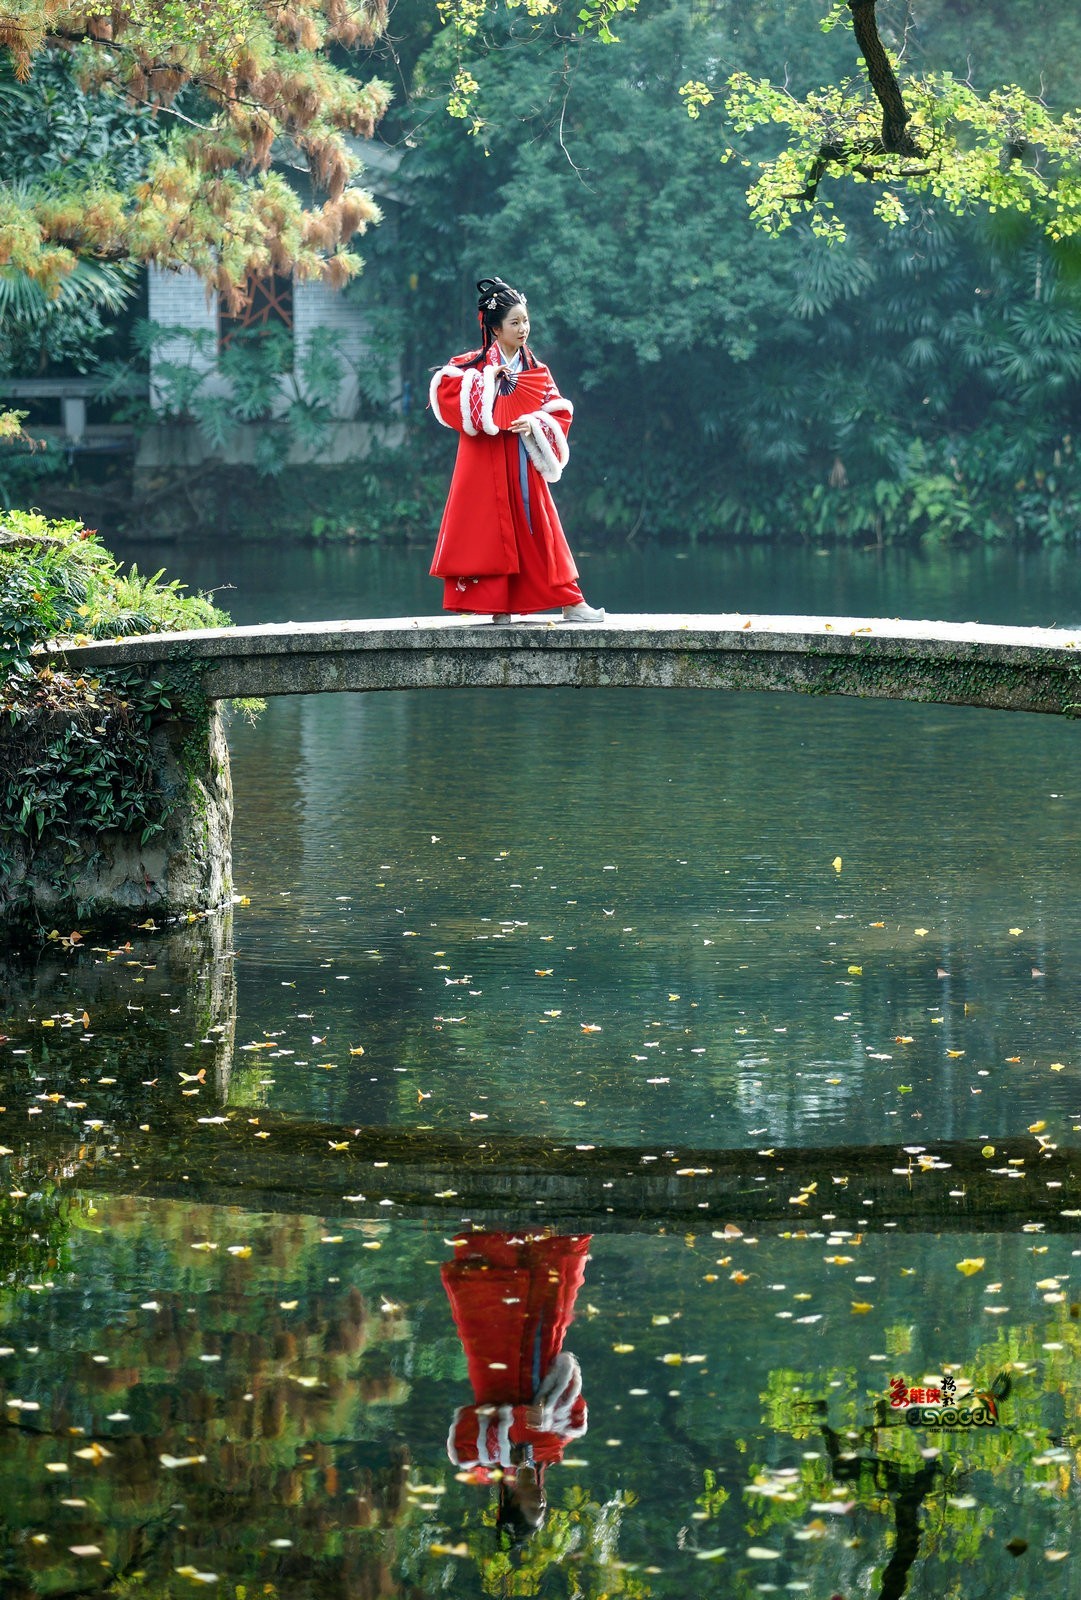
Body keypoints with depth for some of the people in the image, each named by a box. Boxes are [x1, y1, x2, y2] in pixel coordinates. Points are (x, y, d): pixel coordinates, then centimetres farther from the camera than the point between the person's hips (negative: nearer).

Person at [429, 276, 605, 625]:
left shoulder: (537, 371, 10)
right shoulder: (474, 365, -1)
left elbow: (560, 411, 8)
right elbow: (444, 388, -14)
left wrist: (535, 424, -11)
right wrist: (486, 378, -15)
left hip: (523, 463, 3)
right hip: (486, 464, -3)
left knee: (539, 531, 3)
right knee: (491, 531, -4)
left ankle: (571, 603, 3)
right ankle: (497, 605, 1)